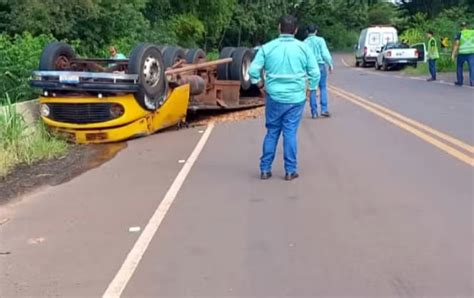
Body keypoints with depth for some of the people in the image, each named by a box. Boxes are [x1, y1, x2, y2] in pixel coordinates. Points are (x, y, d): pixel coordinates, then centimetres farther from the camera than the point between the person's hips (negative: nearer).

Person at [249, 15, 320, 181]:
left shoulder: (267, 47, -4)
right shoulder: (303, 48, -2)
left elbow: (253, 70, -6)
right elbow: (315, 72, -2)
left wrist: (259, 83, 11)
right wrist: (311, 89, 13)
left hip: (274, 97, 1)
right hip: (296, 98, 0)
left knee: (272, 132, 11)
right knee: (290, 133, 5)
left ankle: (265, 169, 13)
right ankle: (290, 171, 9)